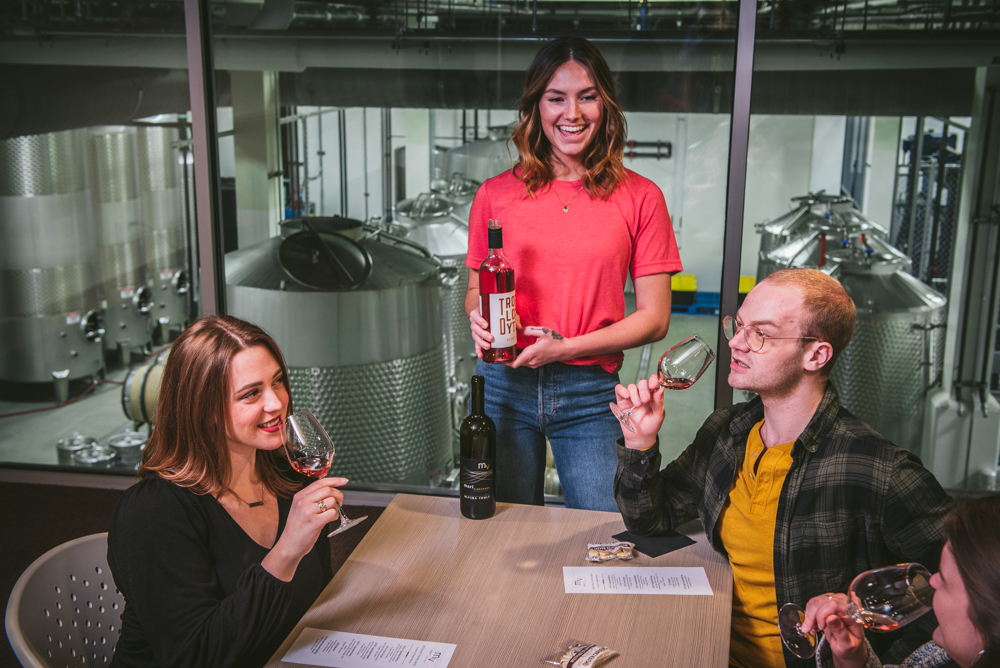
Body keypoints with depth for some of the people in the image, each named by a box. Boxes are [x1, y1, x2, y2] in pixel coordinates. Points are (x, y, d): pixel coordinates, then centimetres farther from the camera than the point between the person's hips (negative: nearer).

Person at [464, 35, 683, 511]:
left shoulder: (639, 198, 0)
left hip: (590, 395, -1)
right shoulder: (496, 195, 3)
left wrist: (567, 346, -14)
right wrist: (478, 316, -10)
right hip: (504, 386, 1)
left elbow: (654, 319, -1)